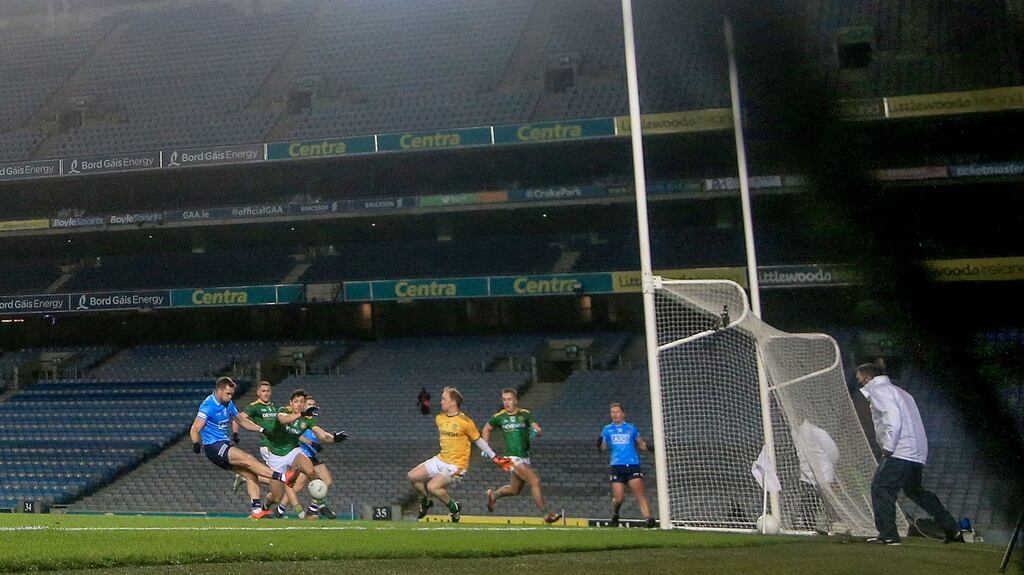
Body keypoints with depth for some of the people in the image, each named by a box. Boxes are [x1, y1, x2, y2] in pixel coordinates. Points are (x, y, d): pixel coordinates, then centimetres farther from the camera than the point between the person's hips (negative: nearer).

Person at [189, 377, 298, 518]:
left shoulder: (228, 404, 10)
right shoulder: (208, 406, -14)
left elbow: (241, 420, 24)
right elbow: (195, 429, -19)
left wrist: (262, 430, 17)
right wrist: (196, 444, -38)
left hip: (224, 446, 9)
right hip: (213, 447, -8)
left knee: (251, 473, -4)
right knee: (248, 459, -23)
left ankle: (257, 509, -6)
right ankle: (281, 477, -27)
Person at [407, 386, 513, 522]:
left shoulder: (465, 422, -15)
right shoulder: (439, 418, 5)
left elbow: (479, 441, -5)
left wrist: (495, 458, -3)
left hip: (456, 465, -7)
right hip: (440, 460, 7)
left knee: (432, 487, -24)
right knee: (412, 476, -2)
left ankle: (454, 507, 1)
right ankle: (425, 501, 23)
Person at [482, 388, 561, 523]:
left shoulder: (525, 414, 0)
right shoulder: (499, 417, -2)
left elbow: (538, 430, -9)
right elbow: (486, 429, 15)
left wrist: (537, 431, -32)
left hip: (525, 457, 4)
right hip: (513, 457, -4)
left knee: (514, 490, 17)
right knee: (535, 481, -18)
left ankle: (493, 495, 45)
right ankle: (546, 515, -11)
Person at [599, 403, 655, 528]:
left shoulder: (631, 428, 10)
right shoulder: (607, 429, 11)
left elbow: (641, 443, 17)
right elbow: (603, 447, 9)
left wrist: (649, 448, -3)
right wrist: (600, 444, -14)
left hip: (633, 465, 0)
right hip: (617, 466, 0)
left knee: (640, 494, -15)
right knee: (618, 498, -3)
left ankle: (648, 518, -24)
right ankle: (615, 515, 26)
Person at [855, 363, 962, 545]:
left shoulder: (879, 391, -4)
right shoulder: (896, 391, 26)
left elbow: (893, 417, -19)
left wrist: (888, 446, -17)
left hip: (900, 453, -10)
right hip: (918, 454, 10)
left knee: (880, 487, -10)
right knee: (914, 490, 22)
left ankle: (888, 535, -13)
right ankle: (953, 530, 26)